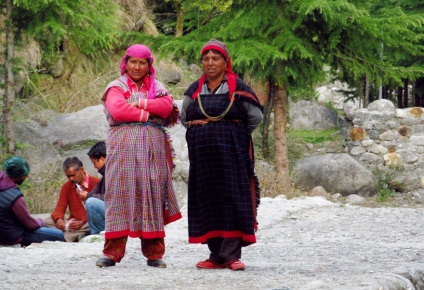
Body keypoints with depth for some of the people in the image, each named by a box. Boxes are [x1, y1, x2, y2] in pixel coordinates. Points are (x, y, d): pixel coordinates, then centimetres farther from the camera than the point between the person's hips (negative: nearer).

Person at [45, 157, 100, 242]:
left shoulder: (96, 183, -5)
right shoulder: (66, 186, 13)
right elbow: (59, 208, 7)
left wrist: (82, 223, -25)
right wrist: (58, 219, -19)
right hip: (73, 223, 6)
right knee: (48, 221, -18)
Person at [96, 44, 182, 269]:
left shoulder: (157, 87, 19)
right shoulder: (117, 87, 8)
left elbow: (167, 106, -2)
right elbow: (117, 110, -11)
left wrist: (141, 103, -10)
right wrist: (147, 114, -8)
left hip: (153, 149, 3)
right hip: (124, 148, -3)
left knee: (152, 197, 0)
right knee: (120, 195, -7)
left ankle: (154, 254, 3)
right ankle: (112, 252, -5)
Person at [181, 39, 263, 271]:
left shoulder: (237, 88, -1)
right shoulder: (194, 90, 10)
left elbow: (255, 116, 5)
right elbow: (183, 118, 23)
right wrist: (199, 130, 14)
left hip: (231, 153, -4)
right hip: (202, 154, 4)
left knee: (231, 199, -9)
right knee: (207, 202, 1)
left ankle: (231, 255, -10)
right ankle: (217, 256, 5)